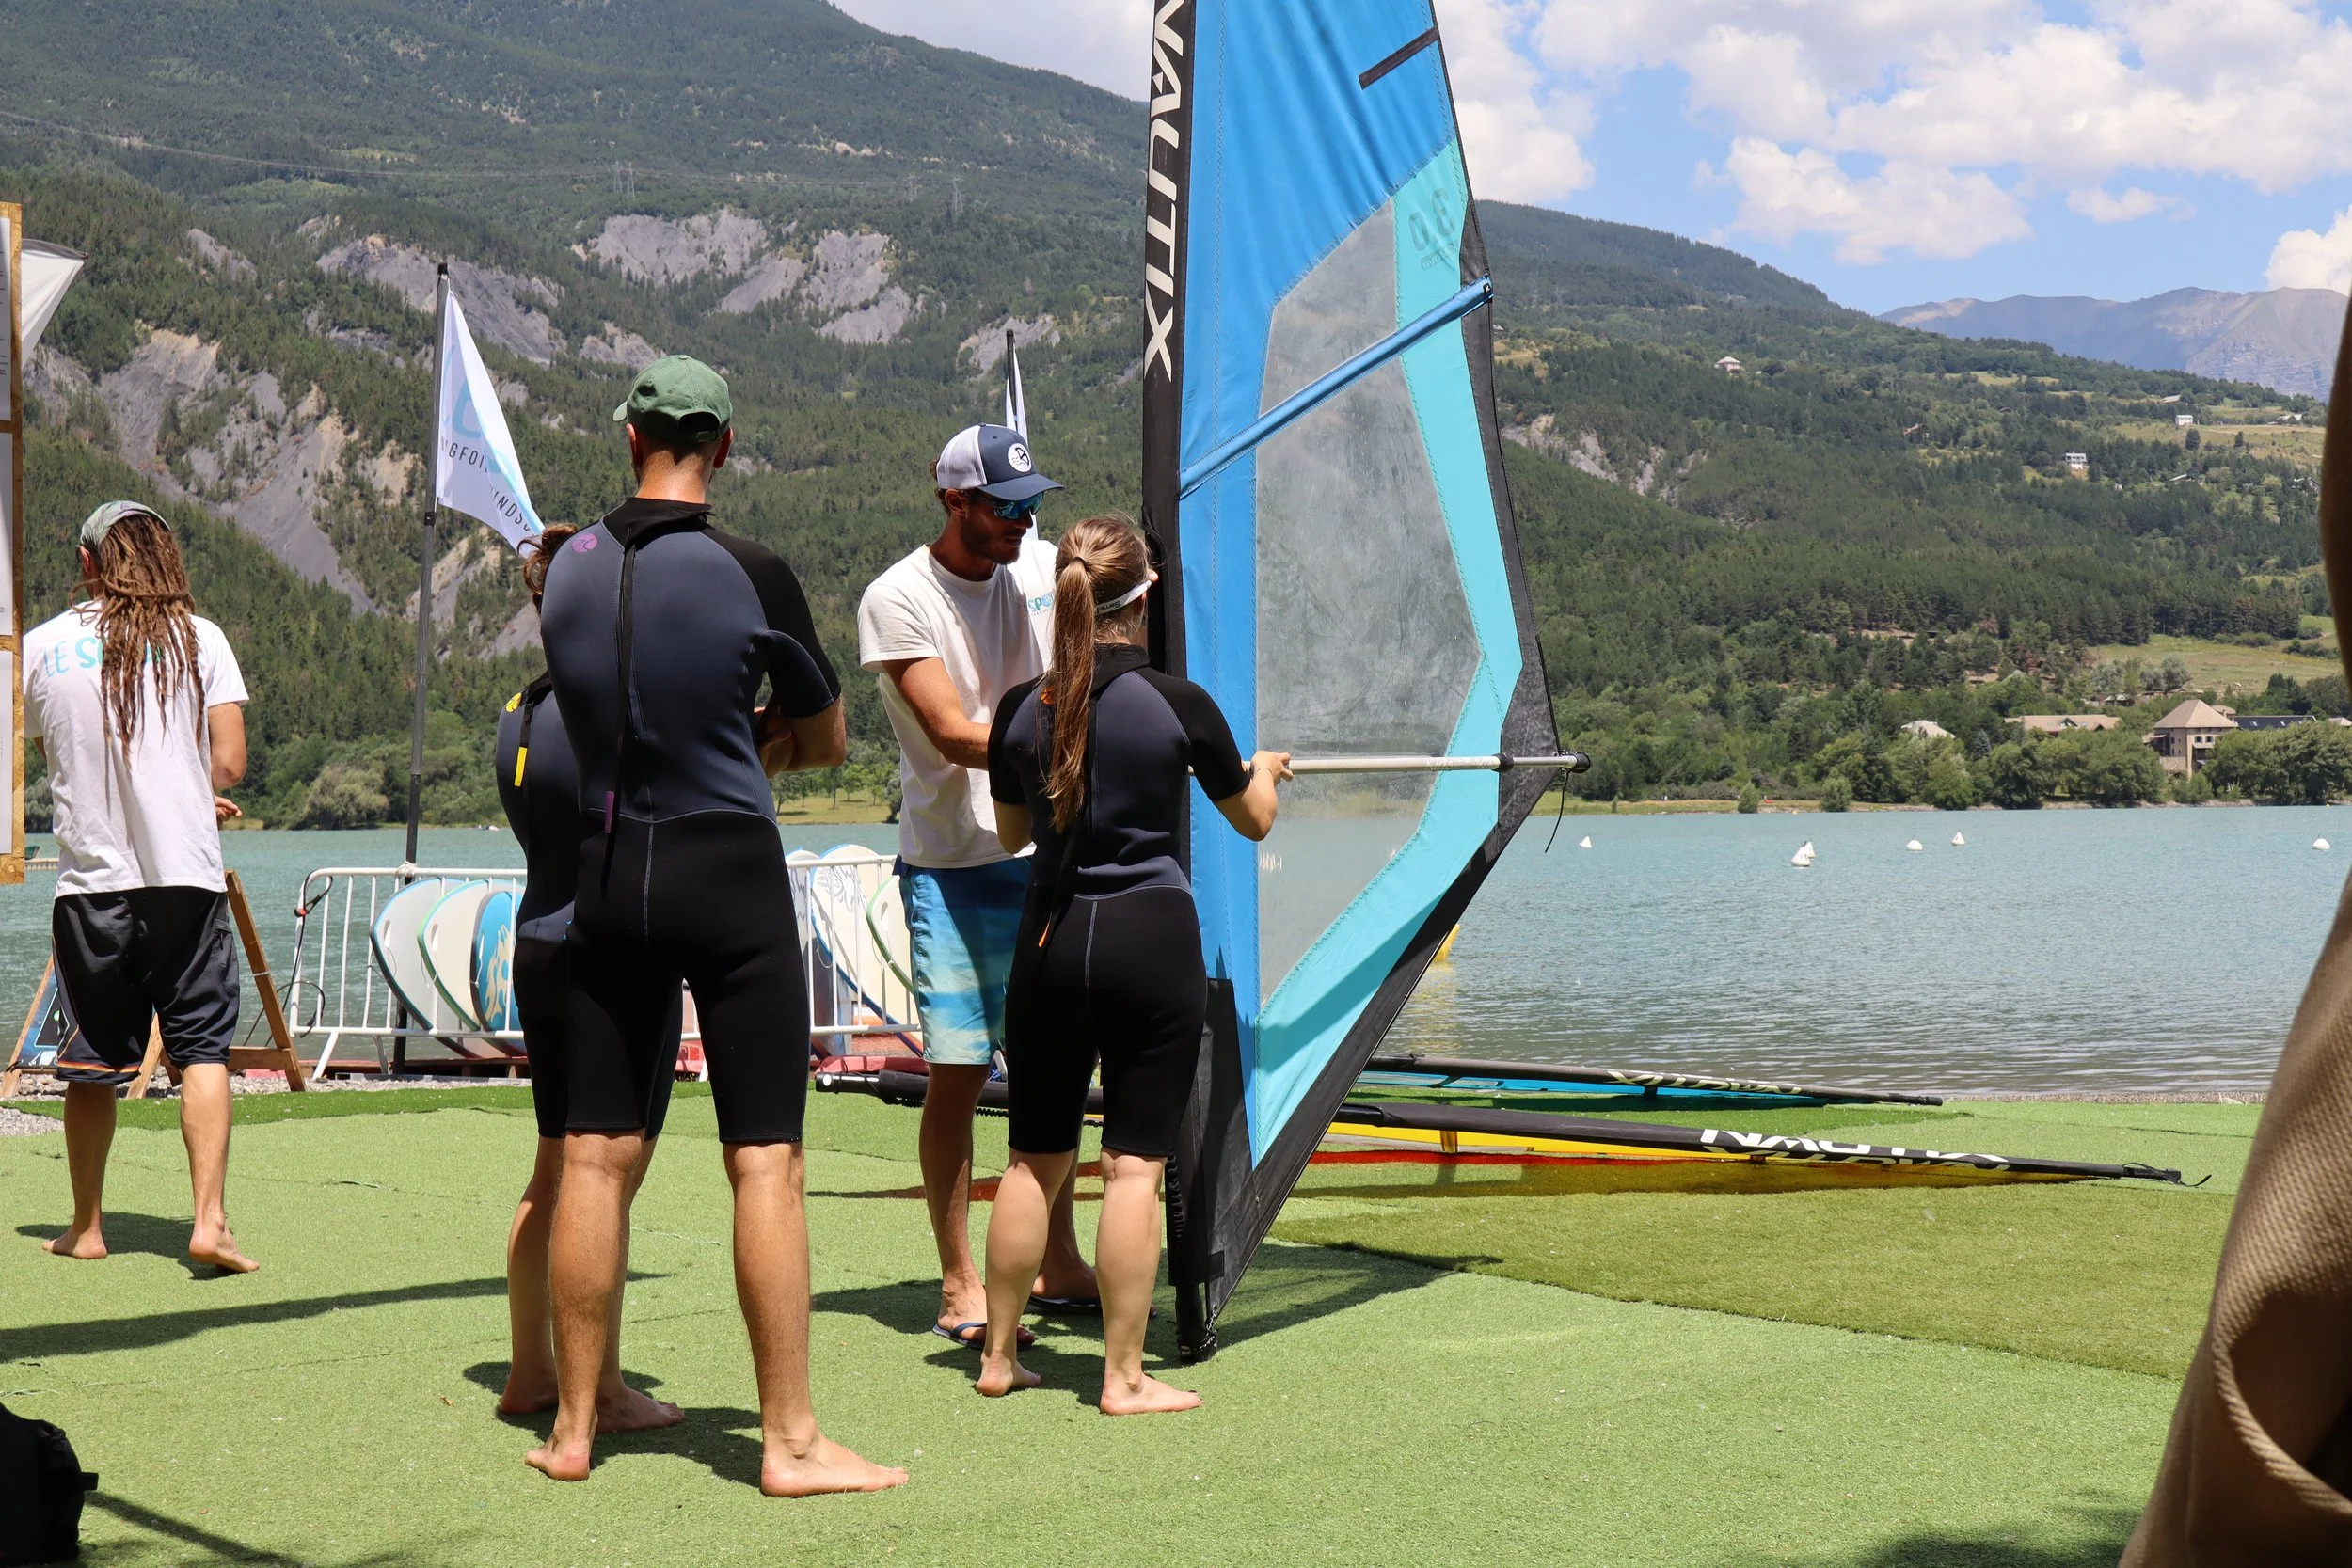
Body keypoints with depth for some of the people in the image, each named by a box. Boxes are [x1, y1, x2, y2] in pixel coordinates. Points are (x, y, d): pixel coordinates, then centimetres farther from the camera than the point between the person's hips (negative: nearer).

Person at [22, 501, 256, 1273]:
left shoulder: (41, 647, 5)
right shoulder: (199, 638, 1)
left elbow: (49, 756, 16)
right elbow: (229, 763, -4)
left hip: (89, 879, 2)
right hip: (185, 874, -1)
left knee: (92, 1059, 12)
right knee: (202, 1048, 2)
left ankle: (86, 1227, 21)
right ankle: (209, 1220, -9)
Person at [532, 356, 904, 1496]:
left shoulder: (569, 569, 5)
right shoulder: (751, 577, -9)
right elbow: (825, 741, 4)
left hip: (606, 876, 5)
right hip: (729, 868, -5)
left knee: (595, 1156, 9)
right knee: (765, 1160, -2)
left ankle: (573, 1425, 17)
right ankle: (790, 1441, 1)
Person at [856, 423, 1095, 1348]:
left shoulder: (1042, 568, 6)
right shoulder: (897, 599, -10)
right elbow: (955, 735, -17)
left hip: (1045, 853, 5)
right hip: (951, 868, -5)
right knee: (957, 1073, -4)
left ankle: (1060, 1270, 21)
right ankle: (960, 1288, 5)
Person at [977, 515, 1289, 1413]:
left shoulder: (1022, 709, 0)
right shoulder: (1177, 705, -8)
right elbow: (1253, 821, 7)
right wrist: (1266, 768, 29)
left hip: (1050, 938, 4)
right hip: (1152, 936, -3)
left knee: (1034, 1158, 13)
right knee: (1135, 1162, 0)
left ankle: (1000, 1357, 21)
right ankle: (1123, 1376, 4)